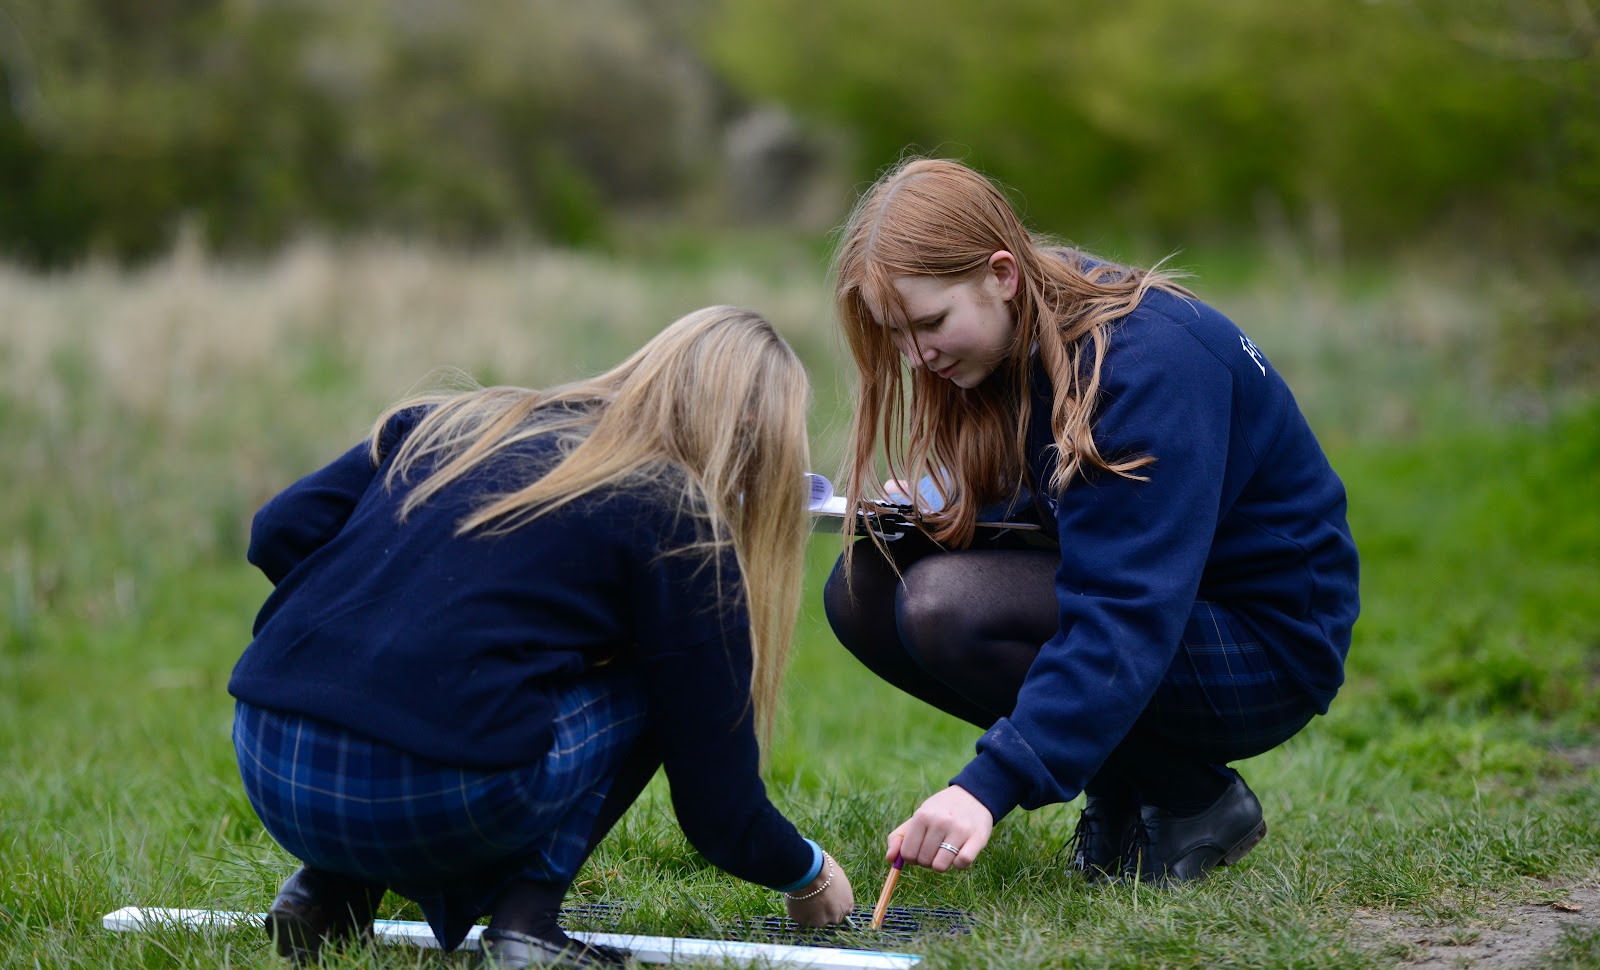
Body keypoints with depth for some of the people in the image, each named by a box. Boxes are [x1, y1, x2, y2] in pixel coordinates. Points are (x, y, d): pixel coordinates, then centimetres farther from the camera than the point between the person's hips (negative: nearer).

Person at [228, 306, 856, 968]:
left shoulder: (460, 419, 21)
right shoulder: (683, 527, 7)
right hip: (431, 808, -6)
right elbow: (720, 807, 9)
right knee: (654, 683, 17)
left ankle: (329, 891, 18)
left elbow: (280, 532, 13)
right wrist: (808, 872, 30)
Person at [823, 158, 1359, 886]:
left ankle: (1197, 800, -8)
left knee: (948, 607, -28)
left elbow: (1125, 616, -36)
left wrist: (991, 787, -44)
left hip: (1268, 644, -9)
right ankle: (1121, 783, 3)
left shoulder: (1149, 360, -27)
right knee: (862, 590, -6)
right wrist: (933, 515, -10)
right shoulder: (1018, 337, -1)